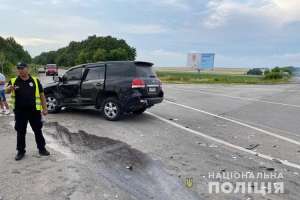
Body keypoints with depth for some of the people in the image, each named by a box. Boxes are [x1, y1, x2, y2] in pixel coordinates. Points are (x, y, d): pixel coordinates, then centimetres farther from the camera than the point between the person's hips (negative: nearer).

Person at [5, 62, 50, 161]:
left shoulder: (35, 80, 3)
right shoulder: (13, 81, 4)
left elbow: (41, 94, 4)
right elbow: (6, 91, -12)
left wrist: (44, 108, 0)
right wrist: (10, 88, -37)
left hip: (34, 110, -1)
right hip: (20, 111, 1)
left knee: (38, 130, 9)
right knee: (20, 132, 10)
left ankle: (42, 148, 22)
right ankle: (21, 151, 23)